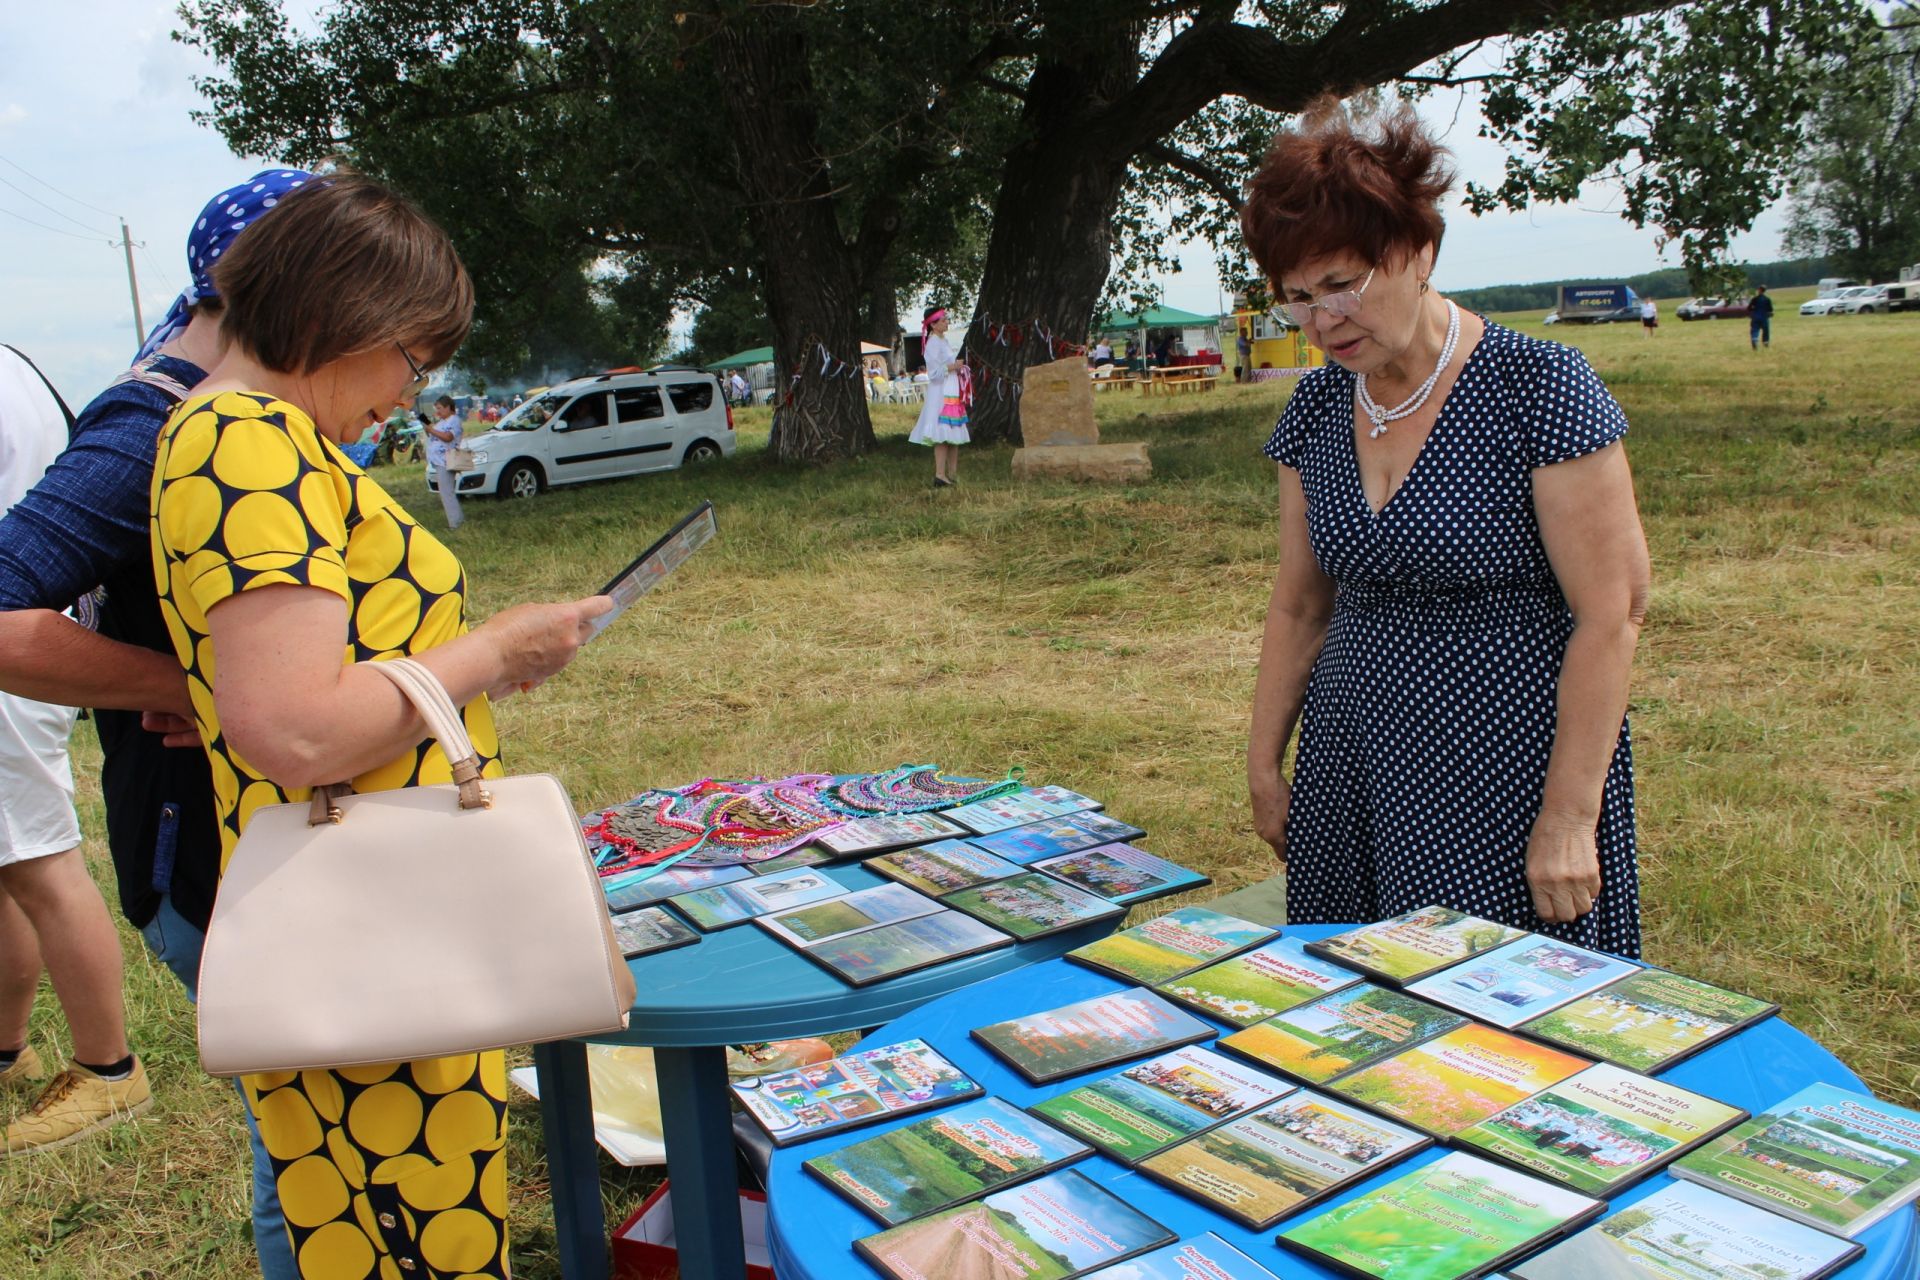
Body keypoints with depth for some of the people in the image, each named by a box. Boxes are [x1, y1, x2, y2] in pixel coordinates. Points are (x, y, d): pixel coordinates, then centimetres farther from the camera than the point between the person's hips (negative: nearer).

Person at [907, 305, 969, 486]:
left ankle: (952, 474, 16)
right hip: (940, 395, -10)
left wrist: (957, 368, 11)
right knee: (942, 436, -13)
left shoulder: (943, 340, 17)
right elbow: (934, 372, -18)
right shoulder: (933, 343, -13)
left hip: (952, 393, 10)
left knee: (955, 436, 11)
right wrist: (952, 366, -14)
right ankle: (940, 475, -14)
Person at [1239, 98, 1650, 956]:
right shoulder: (1318, 406, 5)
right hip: (1351, 773, 6)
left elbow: (1611, 615, -13)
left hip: (1505, 780, -5)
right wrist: (1263, 764, 11)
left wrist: (1569, 816, -16)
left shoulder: (1538, 387, -12)